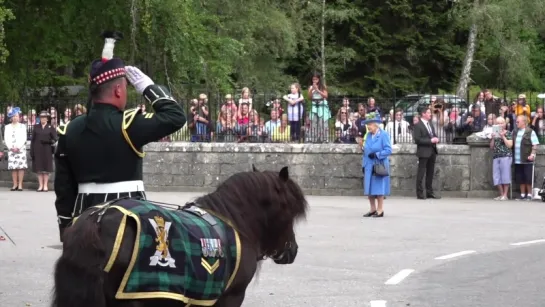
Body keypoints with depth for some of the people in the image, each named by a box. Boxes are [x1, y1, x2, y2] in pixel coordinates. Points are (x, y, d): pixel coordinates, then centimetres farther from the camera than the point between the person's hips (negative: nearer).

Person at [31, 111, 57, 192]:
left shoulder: (50, 128, 5)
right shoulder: (36, 127, 9)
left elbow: (54, 139, -1)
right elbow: (32, 139, 6)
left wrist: (47, 141, -19)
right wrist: (32, 151, -1)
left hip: (47, 151, -1)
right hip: (38, 151, 2)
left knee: (46, 168, -1)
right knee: (39, 168, 2)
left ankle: (45, 186, 5)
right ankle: (41, 186, 6)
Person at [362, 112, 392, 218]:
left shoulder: (384, 135, -8)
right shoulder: (368, 135, 11)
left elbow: (388, 150, -13)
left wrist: (376, 155, -18)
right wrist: (363, 164, 12)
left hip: (379, 166, -6)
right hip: (369, 166, 6)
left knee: (379, 189, -2)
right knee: (369, 189, 8)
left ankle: (380, 210, 6)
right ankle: (373, 209, 18)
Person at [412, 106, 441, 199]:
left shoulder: (430, 125, 17)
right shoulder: (417, 125, -9)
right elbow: (417, 139, -16)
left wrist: (436, 139, 1)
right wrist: (430, 140, -19)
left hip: (432, 151, 8)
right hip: (424, 152, -8)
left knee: (430, 173, 12)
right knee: (421, 173, -4)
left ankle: (429, 192, 18)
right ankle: (420, 193, 0)